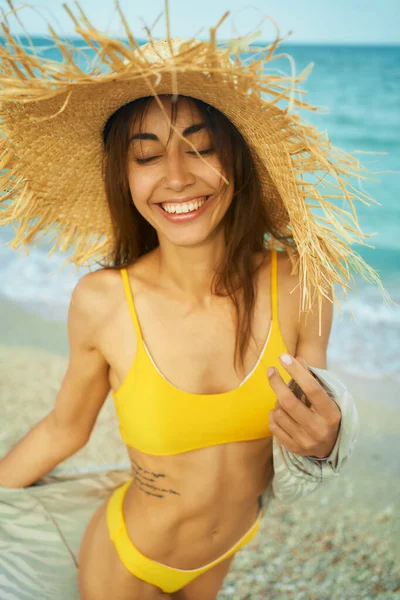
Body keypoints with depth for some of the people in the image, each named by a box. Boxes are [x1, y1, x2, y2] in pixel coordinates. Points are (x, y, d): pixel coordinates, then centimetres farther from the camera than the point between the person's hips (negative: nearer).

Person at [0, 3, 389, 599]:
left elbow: (311, 442, -10)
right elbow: (63, 430, -8)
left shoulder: (300, 285, -22)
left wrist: (321, 443, -31)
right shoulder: (101, 302, -26)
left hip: (238, 548, 2)